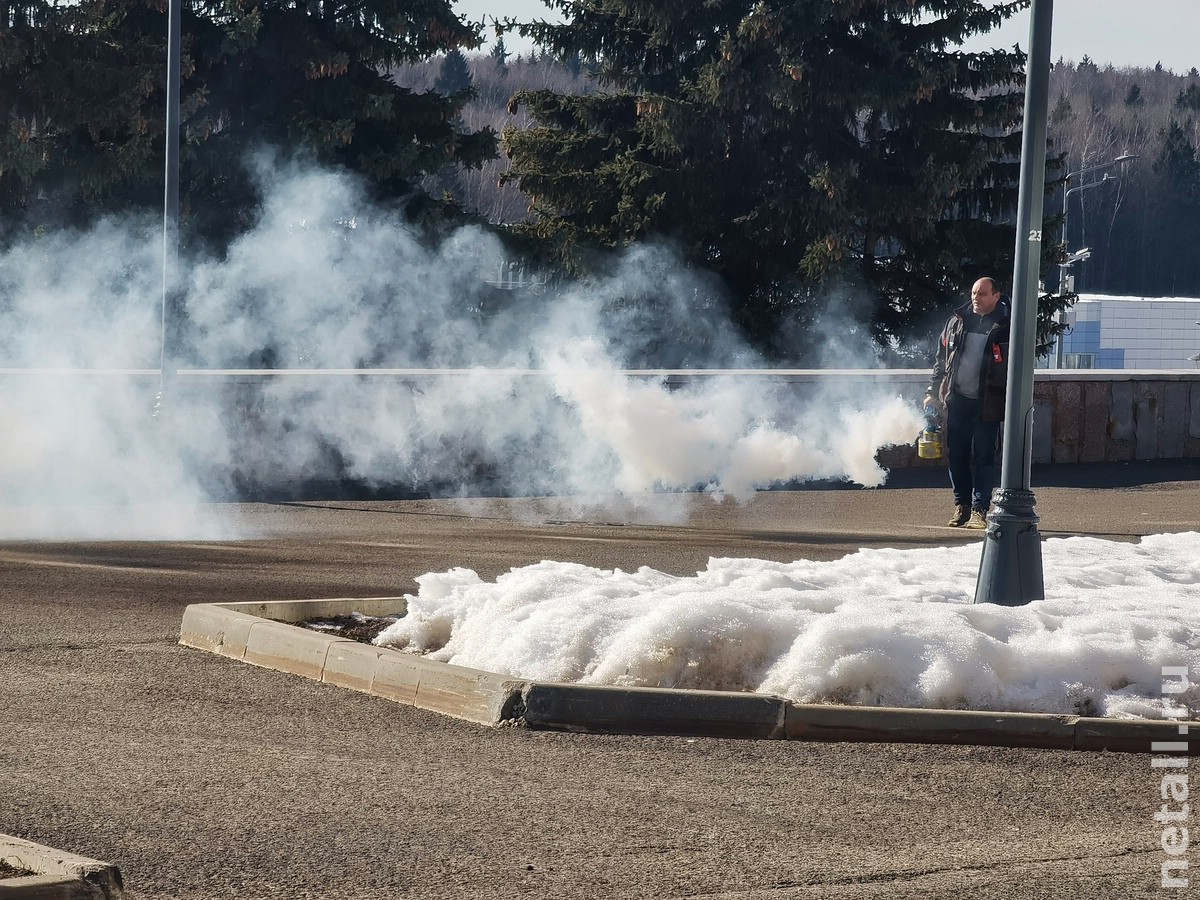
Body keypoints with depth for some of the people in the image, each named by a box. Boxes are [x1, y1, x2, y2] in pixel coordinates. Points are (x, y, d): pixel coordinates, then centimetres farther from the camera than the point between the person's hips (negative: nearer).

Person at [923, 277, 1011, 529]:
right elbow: (941, 359, 16)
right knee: (956, 455, 7)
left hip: (987, 404, -4)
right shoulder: (957, 321, 9)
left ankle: (979, 510, 1)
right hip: (956, 400, 4)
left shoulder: (1005, 327, -3)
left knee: (983, 457, -2)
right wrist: (933, 392, 10)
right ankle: (962, 505, 17)